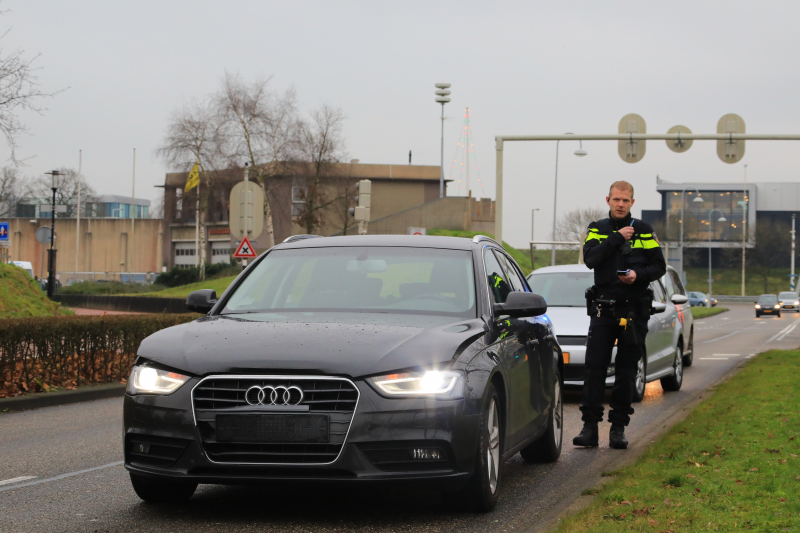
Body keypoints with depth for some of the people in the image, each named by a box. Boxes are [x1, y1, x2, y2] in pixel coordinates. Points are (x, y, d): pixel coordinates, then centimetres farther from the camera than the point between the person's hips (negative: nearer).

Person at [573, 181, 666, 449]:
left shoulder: (643, 231, 7)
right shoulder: (597, 229, 8)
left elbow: (659, 266, 5)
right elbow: (590, 258, -9)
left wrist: (639, 274, -14)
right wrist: (617, 238, -13)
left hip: (634, 310, 0)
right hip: (603, 308, 0)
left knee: (626, 369, 3)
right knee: (594, 367, -6)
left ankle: (619, 427, 8)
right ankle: (590, 426, -3)